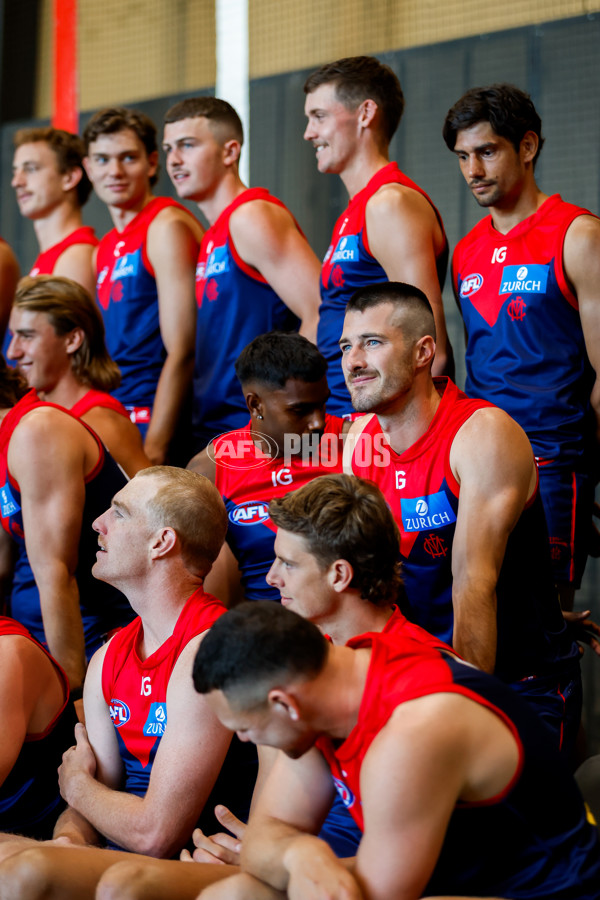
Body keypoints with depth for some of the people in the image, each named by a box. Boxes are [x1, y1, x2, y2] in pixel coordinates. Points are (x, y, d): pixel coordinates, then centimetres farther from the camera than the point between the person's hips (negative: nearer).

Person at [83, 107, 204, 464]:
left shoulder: (167, 227, -8)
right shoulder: (106, 248, 18)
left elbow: (182, 351, -14)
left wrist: (154, 445, -18)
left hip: (155, 422, -8)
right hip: (116, 422, 8)